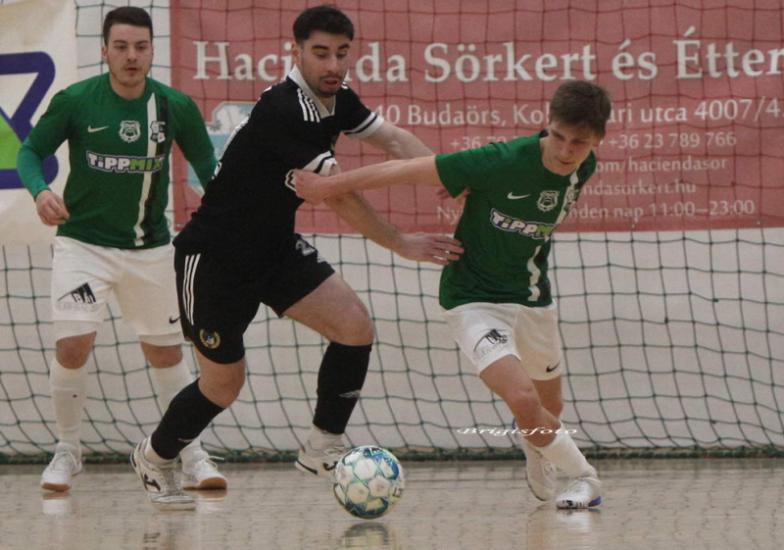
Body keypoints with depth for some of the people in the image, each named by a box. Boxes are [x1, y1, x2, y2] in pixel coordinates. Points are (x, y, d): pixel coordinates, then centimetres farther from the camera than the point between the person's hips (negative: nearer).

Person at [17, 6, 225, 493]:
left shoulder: (176, 107, -6)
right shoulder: (74, 101, -11)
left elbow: (207, 164, 5)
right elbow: (31, 150, -2)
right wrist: (40, 190, -23)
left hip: (150, 247, 2)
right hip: (83, 241, -2)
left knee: (167, 352, 8)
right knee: (73, 345, -15)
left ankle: (193, 459, 18)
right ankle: (68, 451, 5)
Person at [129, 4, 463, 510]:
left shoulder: (337, 101, -2)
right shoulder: (284, 112, -29)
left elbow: (396, 140, -6)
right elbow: (339, 197, -29)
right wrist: (403, 245, -23)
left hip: (276, 247, 8)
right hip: (215, 258, -8)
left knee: (356, 327, -9)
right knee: (224, 383, 4)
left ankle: (323, 449, 5)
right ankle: (155, 457, 31)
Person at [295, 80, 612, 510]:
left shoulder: (584, 168, -9)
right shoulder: (503, 162, -29)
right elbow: (407, 170, -22)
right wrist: (327, 186, -15)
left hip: (533, 298, 6)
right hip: (474, 299, -6)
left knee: (549, 413, 18)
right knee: (524, 401, -25)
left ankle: (536, 456, 53)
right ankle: (583, 476, -2)